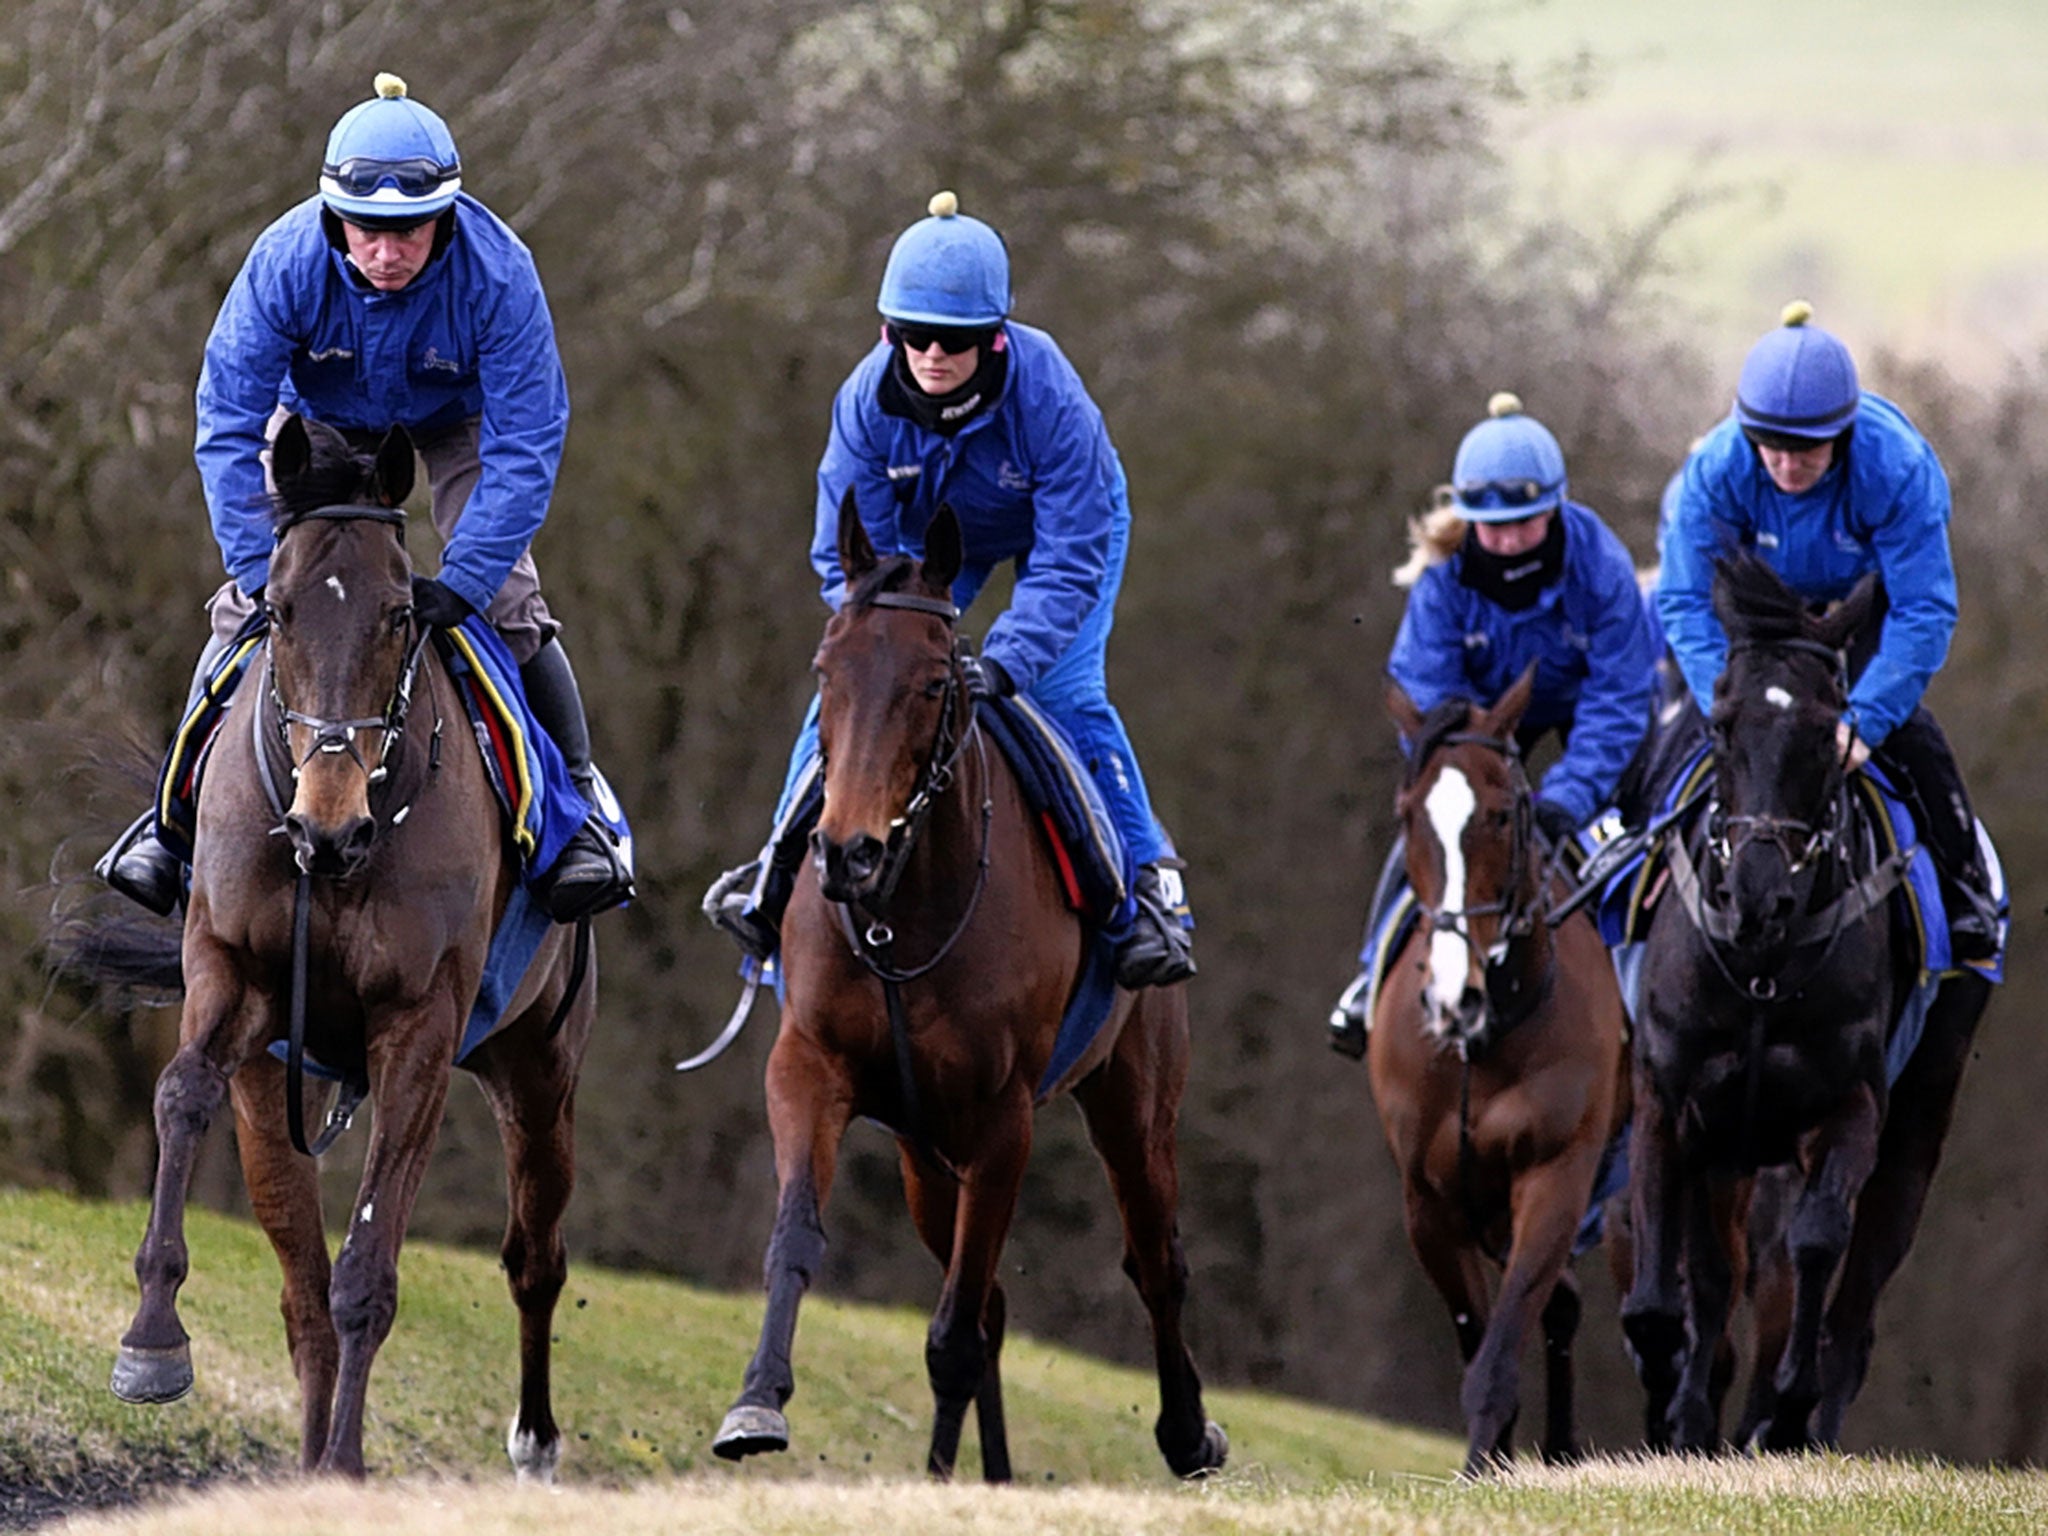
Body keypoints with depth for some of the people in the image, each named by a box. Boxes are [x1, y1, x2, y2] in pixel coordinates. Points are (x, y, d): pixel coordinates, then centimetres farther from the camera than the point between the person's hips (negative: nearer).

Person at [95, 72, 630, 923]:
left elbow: (526, 445, -33)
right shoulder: (285, 263, -37)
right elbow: (228, 428, -29)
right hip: (321, 420, 1)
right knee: (247, 603, -8)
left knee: (508, 604, -14)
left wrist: (461, 581, -39)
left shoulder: (498, 273, -39)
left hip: (457, 424, -1)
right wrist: (264, 569, -35)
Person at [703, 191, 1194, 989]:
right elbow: (848, 554, -25)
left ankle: (1148, 887, -9)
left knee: (1067, 696, -19)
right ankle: (781, 866, 10)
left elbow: (1068, 561, -37)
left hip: (1068, 517, -3)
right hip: (930, 527, 3)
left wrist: (1007, 661, -49)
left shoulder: (1049, 396, -40)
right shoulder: (869, 399, -32)